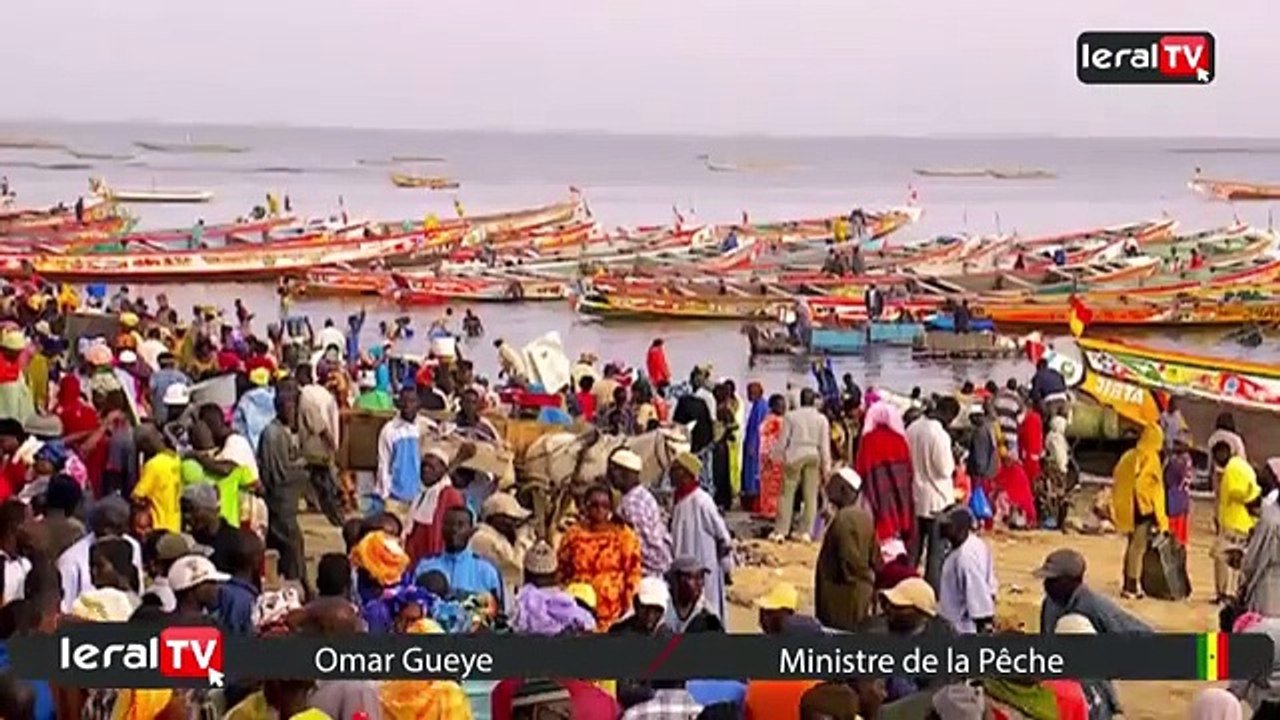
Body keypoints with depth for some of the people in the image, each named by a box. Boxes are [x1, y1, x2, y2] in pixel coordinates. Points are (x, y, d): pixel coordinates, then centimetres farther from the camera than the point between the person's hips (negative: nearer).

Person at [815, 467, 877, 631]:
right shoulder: (864, 515, 10)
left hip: (843, 597, -10)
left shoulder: (844, 518, -20)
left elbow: (850, 561, -22)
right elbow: (874, 557, 14)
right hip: (859, 595, 10)